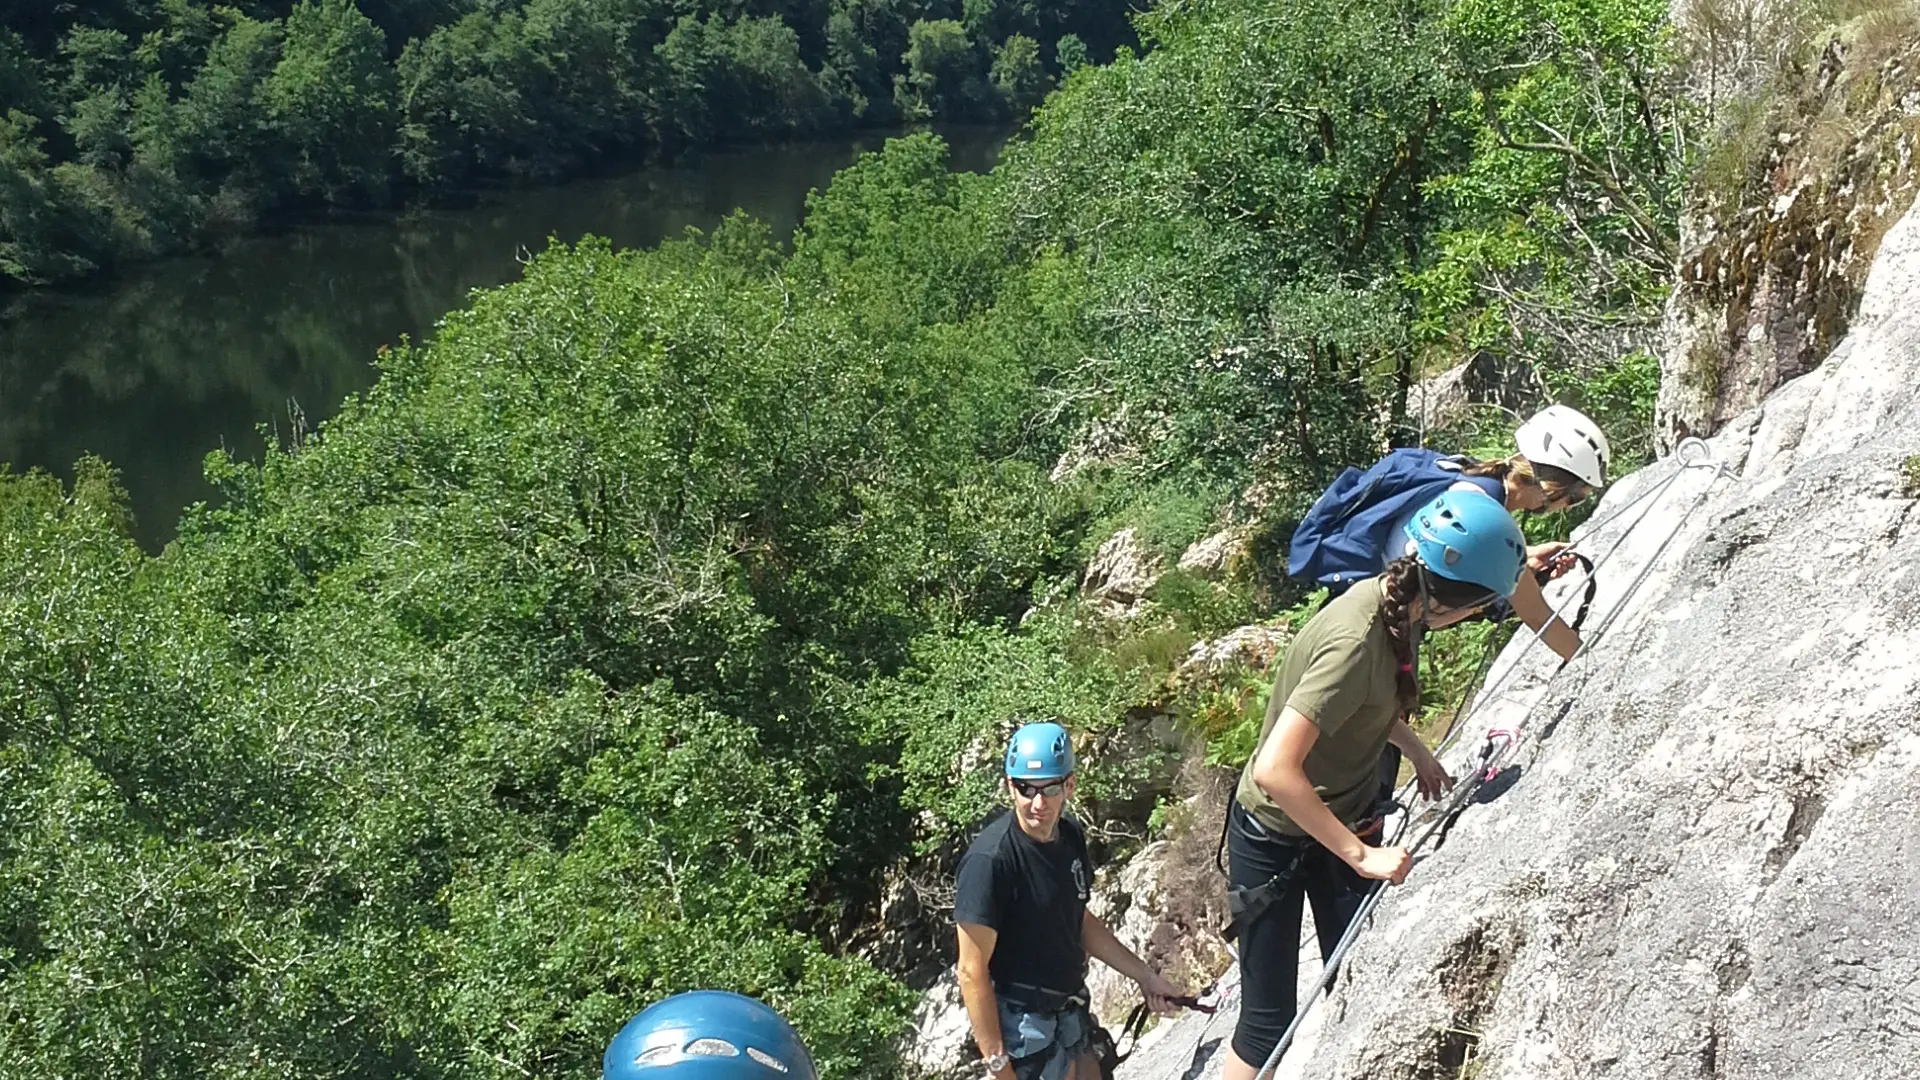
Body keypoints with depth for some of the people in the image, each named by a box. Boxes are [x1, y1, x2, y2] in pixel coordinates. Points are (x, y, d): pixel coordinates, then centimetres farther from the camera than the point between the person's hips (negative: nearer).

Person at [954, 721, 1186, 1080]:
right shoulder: (989, 859, -25)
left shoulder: (1071, 836, -2)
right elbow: (973, 972, -21)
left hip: (1071, 1007, 7)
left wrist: (1145, 976, 14)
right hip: (1022, 1022, -7)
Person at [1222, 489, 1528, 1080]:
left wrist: (1418, 751, 8)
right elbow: (1275, 770, -38)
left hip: (1340, 817, 8)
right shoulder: (1355, 642, -34)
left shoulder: (1390, 598, -9)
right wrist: (1361, 855, -31)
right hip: (1277, 835, -8)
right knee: (1269, 1019, -2)